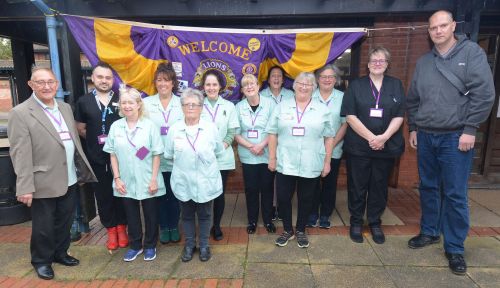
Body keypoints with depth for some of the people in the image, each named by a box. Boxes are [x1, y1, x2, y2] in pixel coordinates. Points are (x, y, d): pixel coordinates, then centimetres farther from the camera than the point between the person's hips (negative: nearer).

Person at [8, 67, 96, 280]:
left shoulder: (65, 108, 8)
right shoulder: (20, 113, -11)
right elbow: (20, 154, -15)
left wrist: (82, 170, 13)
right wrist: (25, 187, -18)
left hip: (70, 181, 6)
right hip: (44, 184, -5)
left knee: (64, 223, 20)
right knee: (43, 227, 12)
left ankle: (60, 253, 40)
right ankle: (41, 261, 34)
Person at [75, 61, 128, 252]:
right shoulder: (83, 101, 5)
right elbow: (80, 129, 11)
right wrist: (95, 139, 1)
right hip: (96, 158, 2)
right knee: (103, 195, 10)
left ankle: (121, 227, 27)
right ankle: (111, 229, 27)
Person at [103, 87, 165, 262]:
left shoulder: (149, 126, -9)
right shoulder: (115, 126, 0)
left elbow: (156, 155, -8)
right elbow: (112, 155, 4)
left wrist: (154, 179, -10)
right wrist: (117, 178, -1)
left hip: (147, 182, -2)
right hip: (126, 182, 3)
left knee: (150, 215, 10)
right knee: (131, 215, 16)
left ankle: (150, 246, 30)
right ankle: (135, 245, 35)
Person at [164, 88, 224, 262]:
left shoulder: (211, 128, -6)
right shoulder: (174, 129, -3)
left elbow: (219, 152, 2)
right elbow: (169, 155, 5)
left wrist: (204, 160, 4)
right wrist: (183, 162, 4)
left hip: (206, 181, -1)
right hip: (183, 182, 1)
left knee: (204, 215, 13)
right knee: (187, 215, 16)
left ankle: (204, 246, 32)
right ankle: (189, 245, 35)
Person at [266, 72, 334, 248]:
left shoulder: (322, 110, 4)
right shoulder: (282, 107, 4)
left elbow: (329, 137, 5)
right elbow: (273, 133, 3)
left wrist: (327, 161, 2)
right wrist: (272, 158, -1)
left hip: (311, 166, 0)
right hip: (285, 164, 1)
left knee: (306, 199, 12)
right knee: (283, 198, 7)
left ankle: (301, 231, 32)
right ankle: (287, 230, 29)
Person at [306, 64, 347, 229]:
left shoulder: (342, 97, 1)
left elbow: (345, 124, 0)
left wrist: (332, 144, -9)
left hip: (333, 151, 1)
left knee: (329, 183, 9)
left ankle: (325, 215, 25)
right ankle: (312, 214, 23)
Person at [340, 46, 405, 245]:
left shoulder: (396, 85, 8)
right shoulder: (356, 85, 3)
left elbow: (399, 116, 2)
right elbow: (350, 115, -6)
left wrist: (384, 137, -14)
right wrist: (370, 137, -15)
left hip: (387, 147, 2)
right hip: (358, 146, -2)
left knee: (379, 186, 11)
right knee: (357, 186, 5)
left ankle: (375, 223, 27)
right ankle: (356, 222, 22)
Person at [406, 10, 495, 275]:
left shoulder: (472, 52, -2)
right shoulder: (424, 61, 11)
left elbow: (484, 94, -9)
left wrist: (470, 129, -13)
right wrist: (413, 128, 12)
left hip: (456, 137, -4)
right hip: (425, 136, 5)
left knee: (455, 194, 0)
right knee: (428, 188, 13)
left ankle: (454, 248, 14)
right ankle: (429, 232, 30)